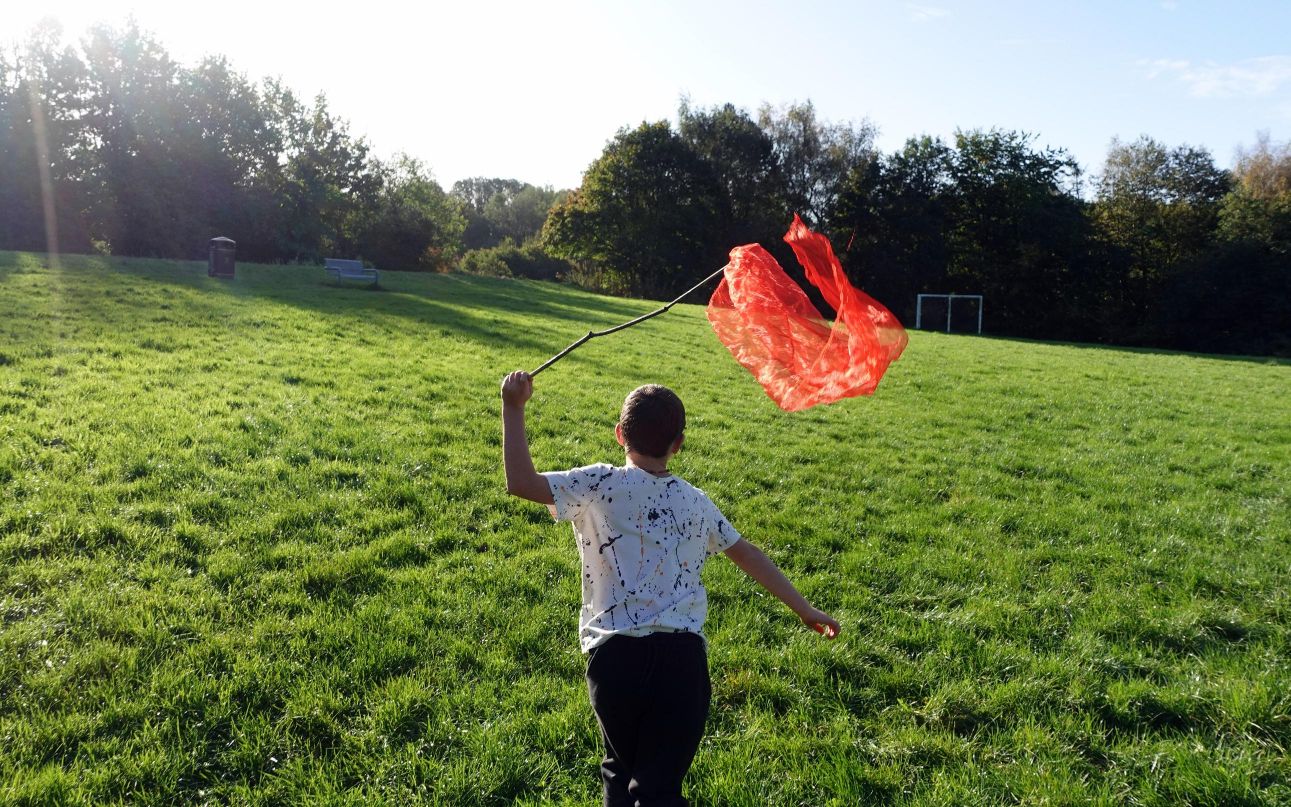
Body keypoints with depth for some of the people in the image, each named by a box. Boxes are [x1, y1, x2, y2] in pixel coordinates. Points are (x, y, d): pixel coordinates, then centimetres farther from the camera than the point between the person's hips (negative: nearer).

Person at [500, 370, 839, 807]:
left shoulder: (600, 487, 0)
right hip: (683, 657, 1)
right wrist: (805, 610, 30)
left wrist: (514, 407, -3)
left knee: (622, 769, 23)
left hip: (616, 655, -1)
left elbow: (520, 483, -8)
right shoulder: (697, 503, 12)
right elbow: (750, 556, 20)